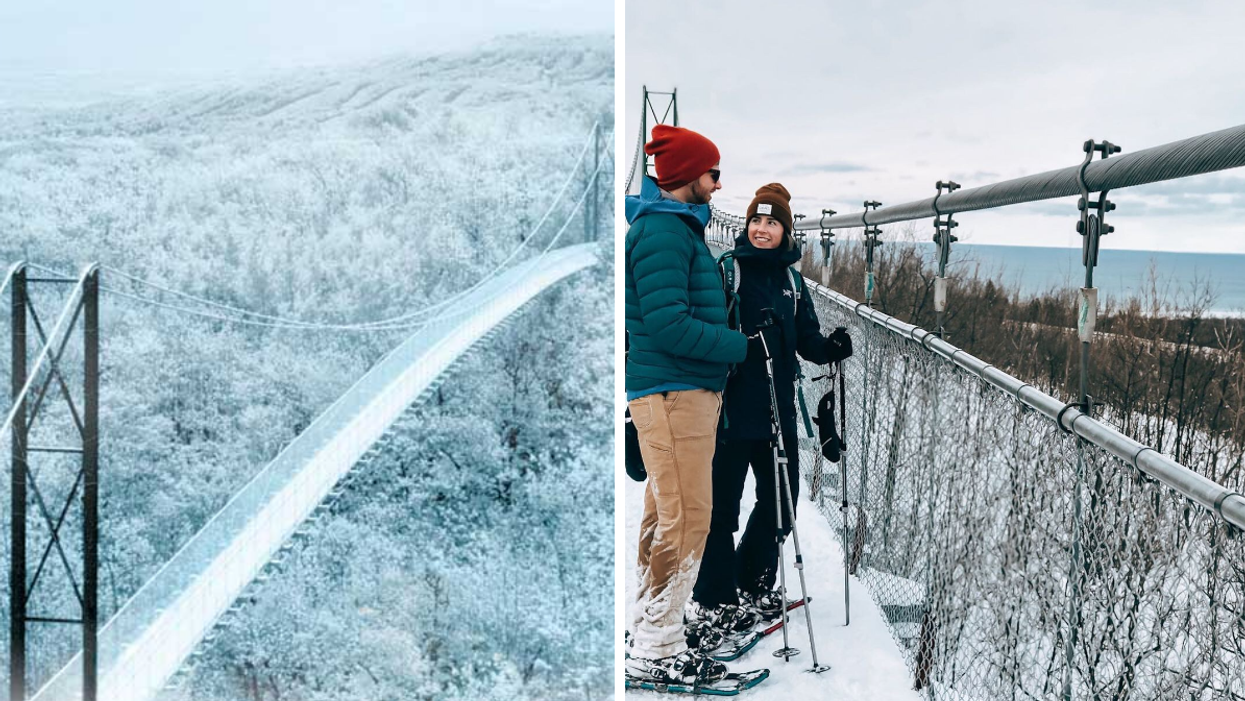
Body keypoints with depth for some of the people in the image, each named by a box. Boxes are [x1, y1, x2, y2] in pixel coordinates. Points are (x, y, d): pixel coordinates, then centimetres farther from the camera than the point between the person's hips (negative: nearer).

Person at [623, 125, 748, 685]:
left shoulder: (678, 228, 19)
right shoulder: (662, 231, -14)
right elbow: (667, 324, -22)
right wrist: (741, 345, -14)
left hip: (689, 391, 11)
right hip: (671, 392, -11)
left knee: (665, 517, 15)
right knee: (685, 521, -8)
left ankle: (647, 635, 24)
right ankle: (656, 651, -1)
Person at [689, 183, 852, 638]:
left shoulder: (791, 280, 14)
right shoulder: (725, 269, -3)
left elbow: (807, 340, 13)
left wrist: (831, 348, -7)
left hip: (777, 409, 6)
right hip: (729, 407, -6)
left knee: (781, 500, 12)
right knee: (722, 504, -1)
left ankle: (753, 585, 30)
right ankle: (713, 599, 12)